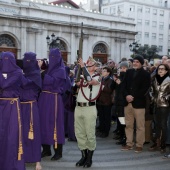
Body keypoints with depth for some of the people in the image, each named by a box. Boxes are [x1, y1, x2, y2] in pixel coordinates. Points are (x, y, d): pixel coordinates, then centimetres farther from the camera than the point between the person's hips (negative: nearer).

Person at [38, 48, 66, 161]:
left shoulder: (61, 70, -5)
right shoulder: (48, 69, 16)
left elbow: (51, 81, -20)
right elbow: (43, 82, 9)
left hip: (54, 99, -7)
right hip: (44, 98, 7)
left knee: (54, 123, -4)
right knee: (44, 121, 8)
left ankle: (58, 151, 6)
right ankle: (46, 149, 20)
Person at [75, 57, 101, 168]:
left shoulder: (97, 77, -2)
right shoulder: (82, 77, 17)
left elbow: (89, 80, -24)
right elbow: (77, 83, 2)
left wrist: (83, 66, -19)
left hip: (89, 108, -6)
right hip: (78, 107, 6)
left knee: (90, 134, 0)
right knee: (79, 133, 10)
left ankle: (89, 157, 13)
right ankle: (84, 156, 22)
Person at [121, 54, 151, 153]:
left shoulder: (146, 74, -1)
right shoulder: (129, 72, 14)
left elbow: (145, 89, -9)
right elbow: (124, 85, 9)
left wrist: (133, 97, -15)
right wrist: (126, 95, -9)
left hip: (139, 103, -5)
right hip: (128, 102, 5)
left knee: (140, 126, 1)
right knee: (128, 125, 10)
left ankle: (139, 145, 11)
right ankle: (129, 144, 20)